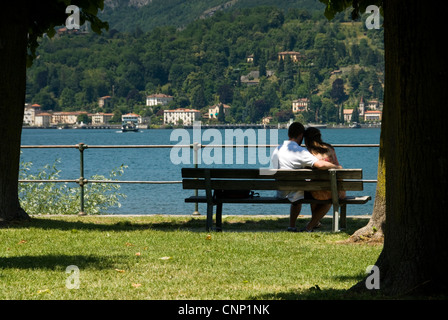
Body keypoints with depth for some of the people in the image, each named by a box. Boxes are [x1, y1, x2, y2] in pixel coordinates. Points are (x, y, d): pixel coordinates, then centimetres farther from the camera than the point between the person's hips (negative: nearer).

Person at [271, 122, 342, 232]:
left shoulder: (277, 150, 2)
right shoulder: (300, 152, -22)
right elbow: (320, 164, -33)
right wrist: (337, 167, -14)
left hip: (281, 194, 7)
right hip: (296, 195, -7)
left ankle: (292, 225, 32)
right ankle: (309, 228, 2)